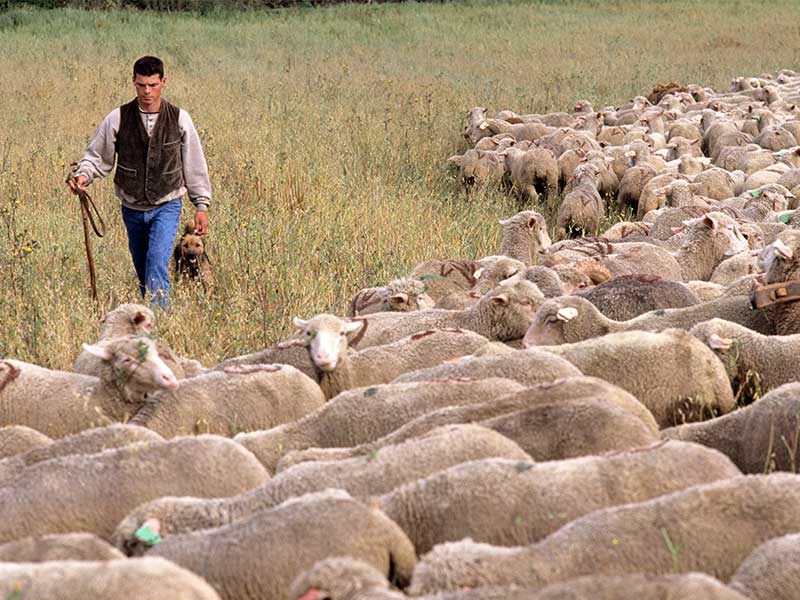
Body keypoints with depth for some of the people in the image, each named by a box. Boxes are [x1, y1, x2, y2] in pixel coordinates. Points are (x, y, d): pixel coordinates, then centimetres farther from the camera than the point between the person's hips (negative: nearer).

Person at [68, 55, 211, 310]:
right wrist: (83, 175, -18)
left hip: (167, 206, -2)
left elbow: (194, 164, 3)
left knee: (157, 263, -20)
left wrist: (201, 204, 3)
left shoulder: (179, 119, -4)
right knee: (142, 271, 14)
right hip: (132, 209, 2)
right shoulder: (117, 119, -5)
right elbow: (97, 157, 4)